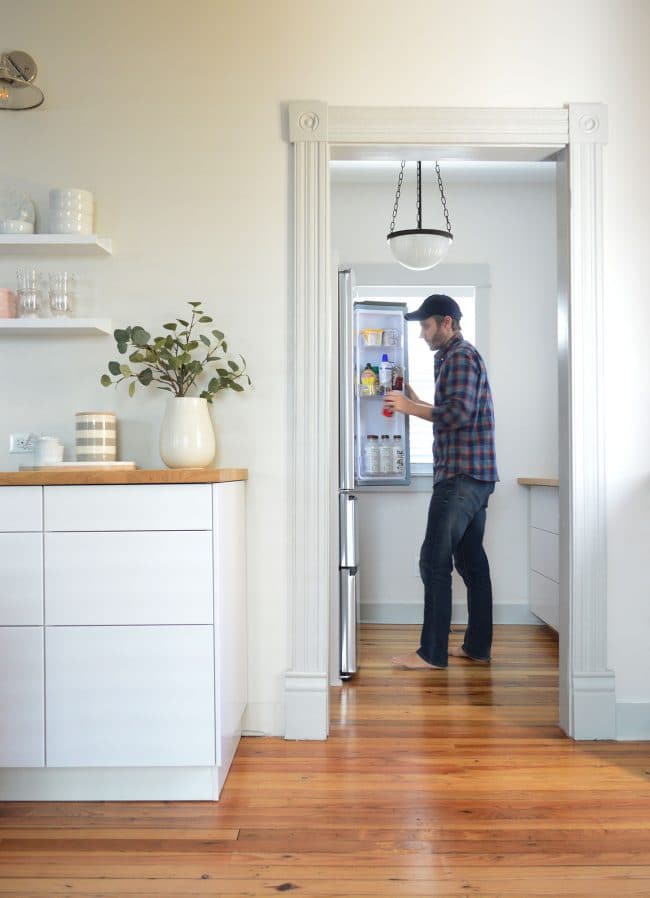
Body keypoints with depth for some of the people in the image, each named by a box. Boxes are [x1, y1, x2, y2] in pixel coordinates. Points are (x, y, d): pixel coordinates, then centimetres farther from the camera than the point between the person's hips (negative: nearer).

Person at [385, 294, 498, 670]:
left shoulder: (460, 356, -9)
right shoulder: (462, 356, 22)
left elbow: (459, 413, -21)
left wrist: (411, 407, -12)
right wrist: (418, 403, 14)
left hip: (461, 474, -10)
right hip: (475, 475, 10)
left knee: (435, 560, -8)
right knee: (470, 559, 11)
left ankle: (432, 653, -3)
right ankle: (478, 646, 18)